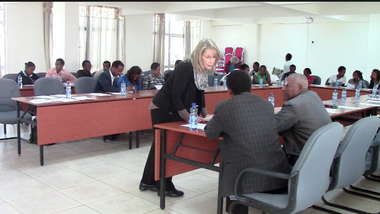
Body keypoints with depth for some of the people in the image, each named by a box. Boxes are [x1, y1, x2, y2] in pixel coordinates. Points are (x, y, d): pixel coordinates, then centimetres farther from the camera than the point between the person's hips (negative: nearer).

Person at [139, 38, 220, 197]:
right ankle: (165, 186, 13)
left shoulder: (202, 71, -2)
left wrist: (205, 114, -2)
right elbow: (176, 95, -28)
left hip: (173, 111, 9)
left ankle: (147, 181, 28)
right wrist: (189, 118, -24)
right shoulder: (185, 69, -27)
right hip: (163, 109, -9)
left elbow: (198, 94, 8)